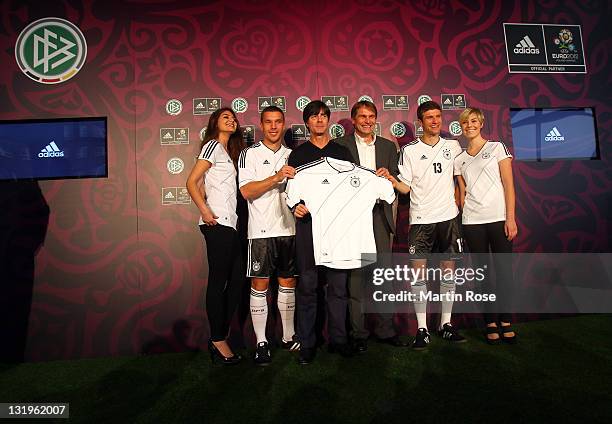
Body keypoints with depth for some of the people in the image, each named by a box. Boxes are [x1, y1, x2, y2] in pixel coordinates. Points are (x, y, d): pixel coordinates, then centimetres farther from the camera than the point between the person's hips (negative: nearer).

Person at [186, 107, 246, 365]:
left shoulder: (229, 151, 24)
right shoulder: (213, 145, 0)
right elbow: (192, 182, -8)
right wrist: (205, 212, -15)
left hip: (230, 223, 9)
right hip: (218, 223, -9)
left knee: (237, 278, 7)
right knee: (218, 281, -4)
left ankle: (220, 337, 16)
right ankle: (218, 341, 5)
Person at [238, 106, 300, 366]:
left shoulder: (292, 155, 14)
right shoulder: (250, 154, 1)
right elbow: (246, 191, -11)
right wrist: (276, 177, -20)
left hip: (289, 228, 4)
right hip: (262, 230, -4)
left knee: (288, 283, 11)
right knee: (259, 285, 1)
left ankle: (288, 337, 24)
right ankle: (261, 343, 12)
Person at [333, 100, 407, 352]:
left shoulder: (388, 146, 17)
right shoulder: (339, 145, 5)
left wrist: (388, 176, -5)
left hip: (379, 215, 4)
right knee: (355, 275, 0)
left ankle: (385, 330, 18)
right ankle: (358, 334, 12)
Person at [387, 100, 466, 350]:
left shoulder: (452, 146, 10)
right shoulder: (409, 150, 2)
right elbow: (406, 187, -1)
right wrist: (391, 180, -19)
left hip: (448, 217, 3)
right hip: (421, 219, -2)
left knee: (448, 270, 6)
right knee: (419, 272, -4)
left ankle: (446, 324, 20)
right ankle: (422, 329, 6)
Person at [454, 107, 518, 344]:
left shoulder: (497, 148, 6)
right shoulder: (459, 160, 13)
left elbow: (508, 184, -1)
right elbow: (463, 193, 12)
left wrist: (510, 218, -9)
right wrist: (462, 224, 3)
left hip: (498, 218, -2)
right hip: (472, 222, 2)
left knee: (504, 271, -1)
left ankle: (505, 321, 14)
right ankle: (491, 322, 16)